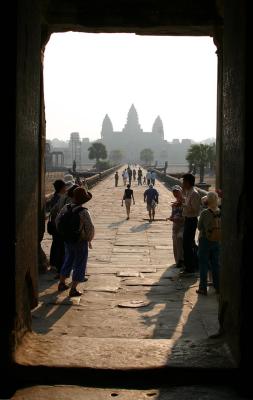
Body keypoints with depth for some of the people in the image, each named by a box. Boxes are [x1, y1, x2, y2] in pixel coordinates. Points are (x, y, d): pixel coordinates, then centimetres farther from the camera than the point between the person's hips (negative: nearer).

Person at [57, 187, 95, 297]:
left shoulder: (66, 207, -5)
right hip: (81, 242, -6)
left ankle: (61, 284, 35)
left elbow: (58, 220, 6)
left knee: (68, 261, 25)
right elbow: (90, 228, -26)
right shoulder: (83, 212, -24)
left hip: (68, 240, 6)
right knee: (79, 265, 8)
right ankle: (73, 290, 10)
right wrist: (89, 240, -8)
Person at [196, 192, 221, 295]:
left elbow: (199, 227, -9)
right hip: (217, 241, 4)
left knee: (203, 264, 7)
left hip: (205, 241, -4)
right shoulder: (221, 212, -9)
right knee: (215, 264, 17)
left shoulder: (204, 213, -19)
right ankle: (217, 287, 24)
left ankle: (203, 288, 10)